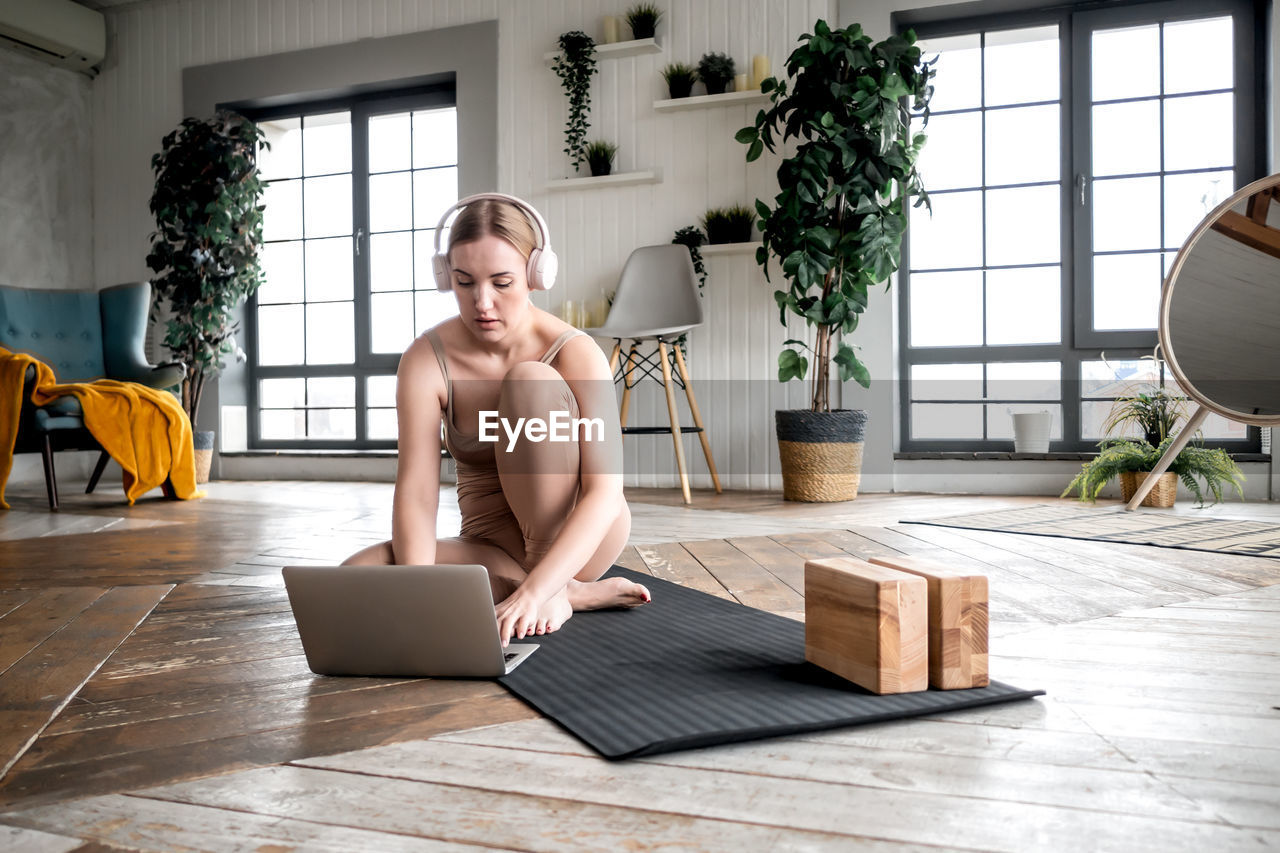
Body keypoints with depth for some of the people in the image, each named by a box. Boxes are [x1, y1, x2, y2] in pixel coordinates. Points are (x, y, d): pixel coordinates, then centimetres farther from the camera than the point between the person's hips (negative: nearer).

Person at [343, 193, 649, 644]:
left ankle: (554, 590, -17)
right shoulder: (426, 360, -12)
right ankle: (578, 594, -16)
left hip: (577, 539, -3)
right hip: (493, 547, 3)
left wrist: (532, 592, -41)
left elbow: (605, 493, -28)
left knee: (530, 382, -26)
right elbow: (415, 493, -20)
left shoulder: (575, 353, -19)